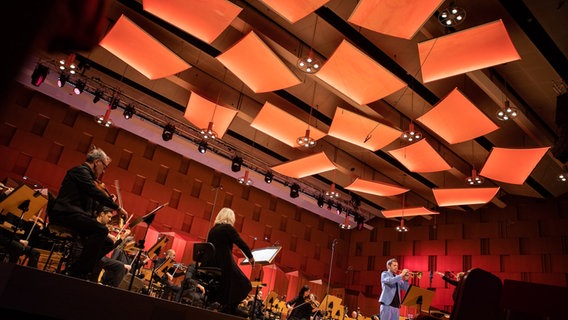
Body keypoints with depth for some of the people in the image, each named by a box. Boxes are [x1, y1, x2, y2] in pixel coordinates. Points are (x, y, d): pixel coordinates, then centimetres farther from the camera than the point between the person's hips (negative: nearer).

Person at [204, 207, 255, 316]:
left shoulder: (213, 229, 14)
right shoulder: (228, 228, -6)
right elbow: (241, 243, -9)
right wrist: (250, 257, 2)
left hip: (210, 263, 7)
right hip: (224, 262, -7)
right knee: (242, 284, 4)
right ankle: (230, 309, 0)